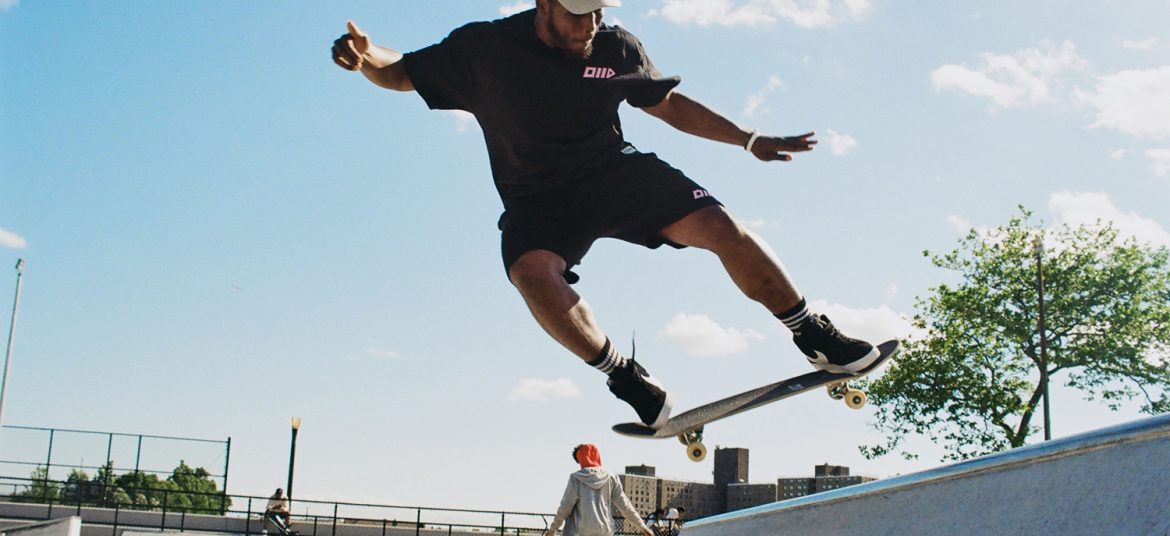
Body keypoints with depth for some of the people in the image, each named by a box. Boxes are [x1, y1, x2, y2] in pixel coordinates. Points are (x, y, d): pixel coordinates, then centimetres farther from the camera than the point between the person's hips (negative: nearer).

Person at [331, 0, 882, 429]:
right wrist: (367, 56, -26)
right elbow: (402, 73, -2)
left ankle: (815, 337, -1)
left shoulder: (617, 48, -3)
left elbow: (668, 104, 11)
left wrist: (750, 139, 10)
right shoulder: (484, 49, -10)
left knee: (721, 227, -17)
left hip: (618, 172, 2)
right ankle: (627, 380, -19)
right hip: (538, 201, -2)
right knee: (533, 270, -34)